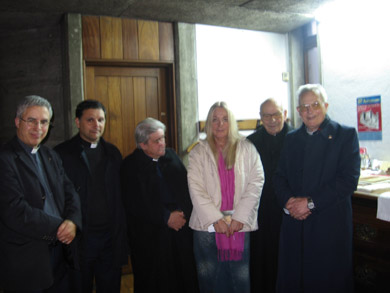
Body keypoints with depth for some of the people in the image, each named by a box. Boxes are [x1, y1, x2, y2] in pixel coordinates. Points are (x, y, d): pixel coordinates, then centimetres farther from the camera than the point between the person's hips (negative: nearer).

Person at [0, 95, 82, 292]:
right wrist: (60, 226, -16)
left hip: (59, 253, 7)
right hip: (25, 263, -6)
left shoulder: (51, 156, 11)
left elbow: (69, 193, 8)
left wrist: (72, 221, -12)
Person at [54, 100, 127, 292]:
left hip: (110, 238, 4)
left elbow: (120, 196, 9)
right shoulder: (62, 154, -6)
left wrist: (120, 234, 4)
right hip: (79, 239, -4)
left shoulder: (113, 152, 8)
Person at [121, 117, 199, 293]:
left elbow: (187, 188, 10)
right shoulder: (131, 165, -4)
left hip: (180, 226, 4)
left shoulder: (171, 156, 9)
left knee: (185, 278, 7)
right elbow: (134, 204, -11)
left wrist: (183, 213, -6)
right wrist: (166, 218, -12)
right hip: (149, 234, -3)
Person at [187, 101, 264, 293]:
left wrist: (239, 218, -9)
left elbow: (256, 183, -1)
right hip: (207, 226, 0)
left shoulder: (247, 149, 6)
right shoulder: (198, 152, 6)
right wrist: (216, 219, -11)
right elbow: (196, 189, -2)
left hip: (240, 226, 0)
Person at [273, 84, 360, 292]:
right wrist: (288, 201, -10)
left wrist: (310, 202, -15)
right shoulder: (291, 138, 13)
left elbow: (349, 180, -11)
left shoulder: (346, 135, -1)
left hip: (330, 225, -4)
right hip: (294, 223, 4)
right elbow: (279, 177, 10)